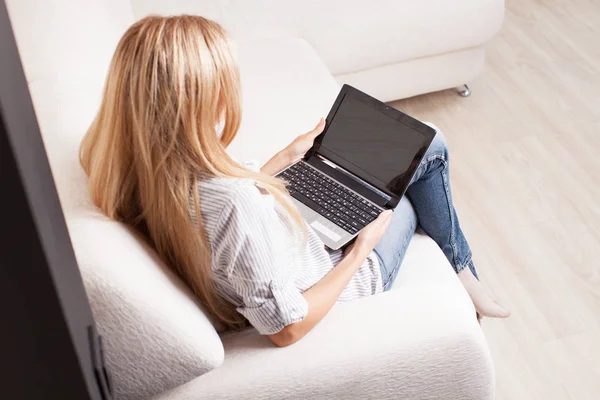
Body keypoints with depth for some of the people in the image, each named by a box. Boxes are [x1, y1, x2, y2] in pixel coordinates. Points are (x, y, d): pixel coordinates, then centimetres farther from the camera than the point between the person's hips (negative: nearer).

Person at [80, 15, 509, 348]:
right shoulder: (234, 204, -42)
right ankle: (462, 276, 32)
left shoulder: (146, 175, -17)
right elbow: (287, 328, -30)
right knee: (427, 149, 8)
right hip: (334, 286, -7)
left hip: (307, 240, 7)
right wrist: (361, 247, -18)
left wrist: (287, 157, 8)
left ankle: (462, 278, 37)